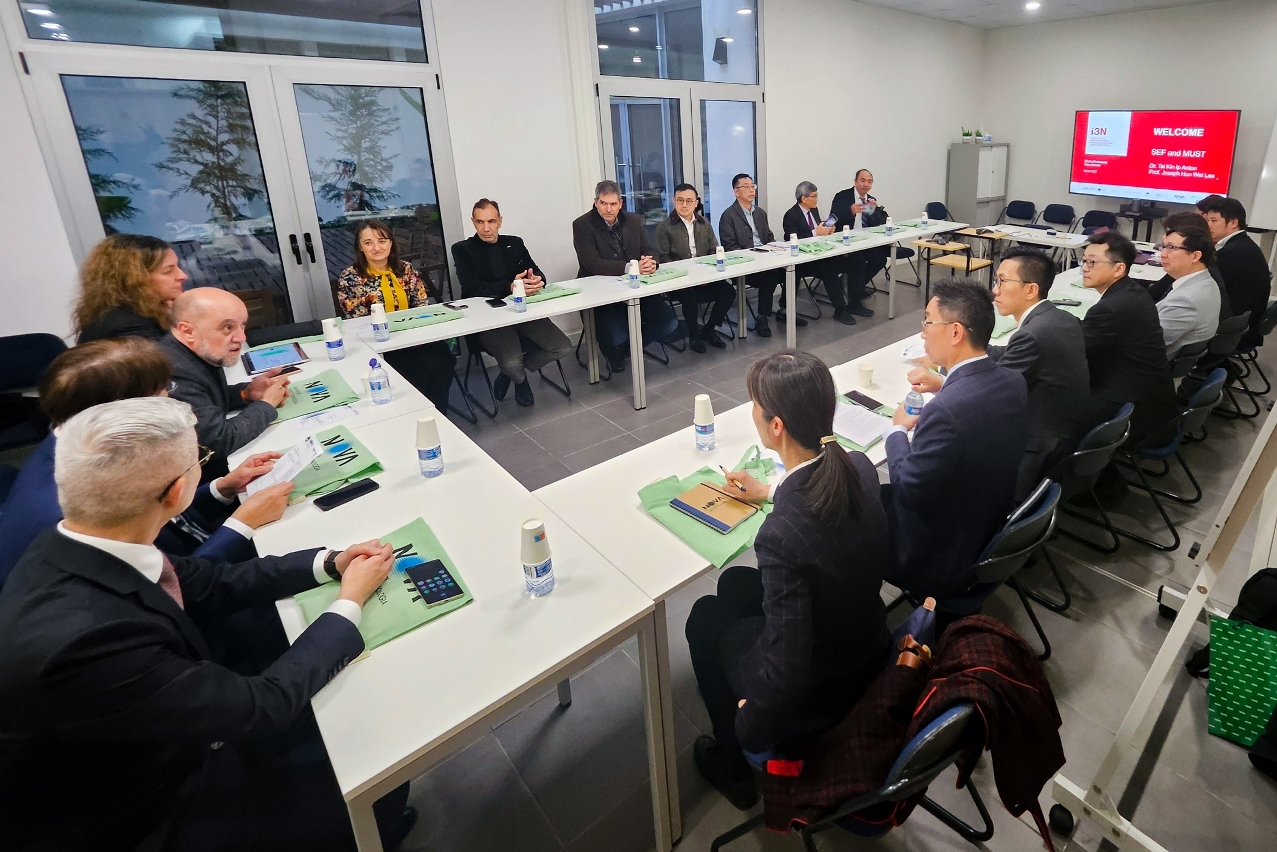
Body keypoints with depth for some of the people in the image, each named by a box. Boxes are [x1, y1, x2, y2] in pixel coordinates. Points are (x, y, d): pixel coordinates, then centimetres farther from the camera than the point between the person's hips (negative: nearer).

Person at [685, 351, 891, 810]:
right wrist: (771, 492, 21)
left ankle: (733, 766, 38)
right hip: (871, 648, 6)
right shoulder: (859, 467, -16)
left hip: (813, 697, -6)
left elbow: (787, 676, -30)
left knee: (706, 616, 19)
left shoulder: (781, 536, -39)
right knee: (735, 582, 24)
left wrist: (750, 725, -11)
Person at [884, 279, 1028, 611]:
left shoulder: (945, 410, -36)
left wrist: (897, 430, -10)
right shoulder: (1013, 382, -8)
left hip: (939, 559, -8)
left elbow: (908, 492, -25)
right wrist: (944, 384, 9)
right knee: (878, 495, 22)